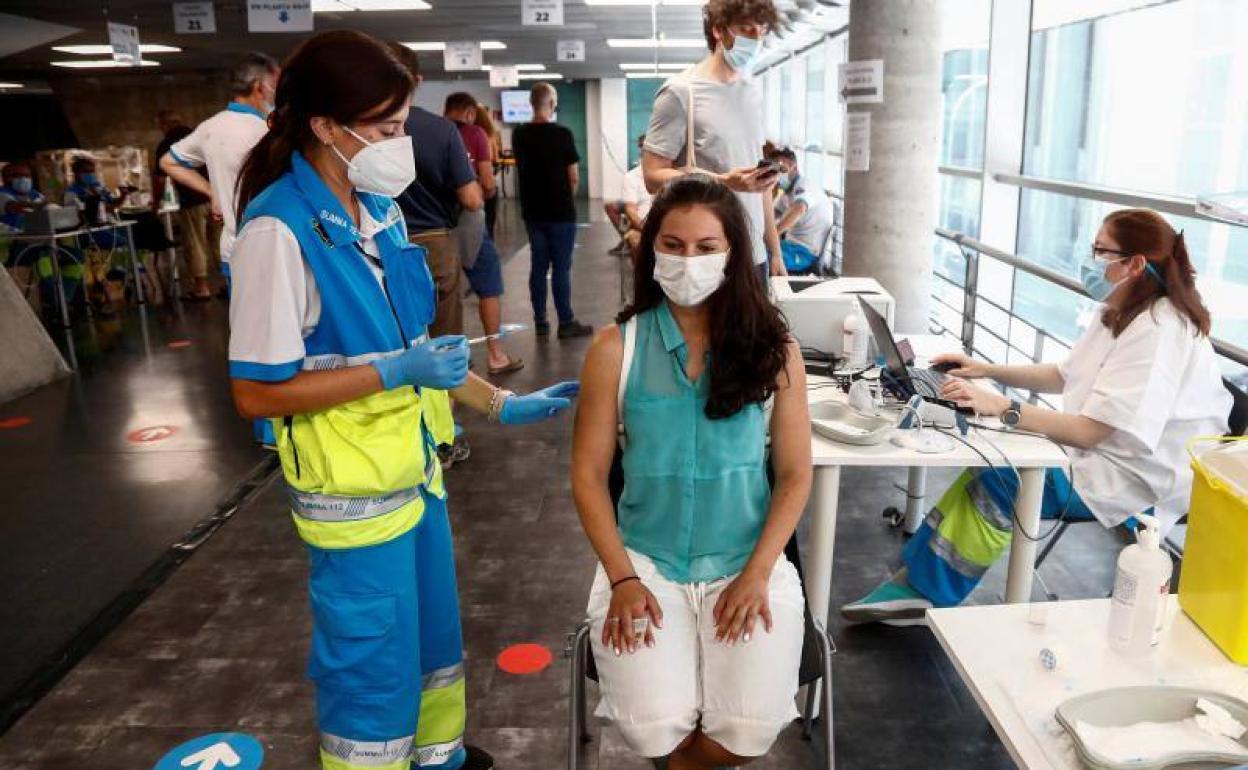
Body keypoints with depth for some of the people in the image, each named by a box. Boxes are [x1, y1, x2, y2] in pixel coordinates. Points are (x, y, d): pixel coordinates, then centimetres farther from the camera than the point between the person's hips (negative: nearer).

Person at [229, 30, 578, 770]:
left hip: (416, 466, 8)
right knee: (373, 663, 10)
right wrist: (397, 371, -25)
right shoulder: (279, 230, -21)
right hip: (352, 489, -8)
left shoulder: (380, 210, 3)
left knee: (434, 632, 24)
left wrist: (502, 404, 7)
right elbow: (257, 392, -19)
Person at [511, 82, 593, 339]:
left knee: (538, 266, 10)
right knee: (561, 267, 0)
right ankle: (566, 323, 5)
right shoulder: (562, 134, -13)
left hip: (532, 211, 5)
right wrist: (568, 196, 8)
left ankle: (540, 322, 14)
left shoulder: (519, 134, 3)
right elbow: (574, 177, -10)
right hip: (560, 211, -5)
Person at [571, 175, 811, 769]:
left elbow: (795, 475, 1)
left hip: (748, 563, 1)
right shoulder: (615, 349, -3)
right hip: (645, 560, 0)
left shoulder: (773, 349, -1)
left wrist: (757, 574, -10)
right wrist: (622, 578, -10)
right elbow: (589, 475, 0)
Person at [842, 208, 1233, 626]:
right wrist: (988, 369, 8)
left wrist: (1002, 407, -32)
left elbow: (1089, 431, -27)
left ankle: (926, 589, -3)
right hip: (1098, 452, 9)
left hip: (1134, 482, -9)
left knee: (994, 481, -19)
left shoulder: (1158, 332, -23)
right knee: (988, 462, -10)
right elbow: (1064, 376, 18)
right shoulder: (1120, 314, 8)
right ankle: (919, 580, -9)